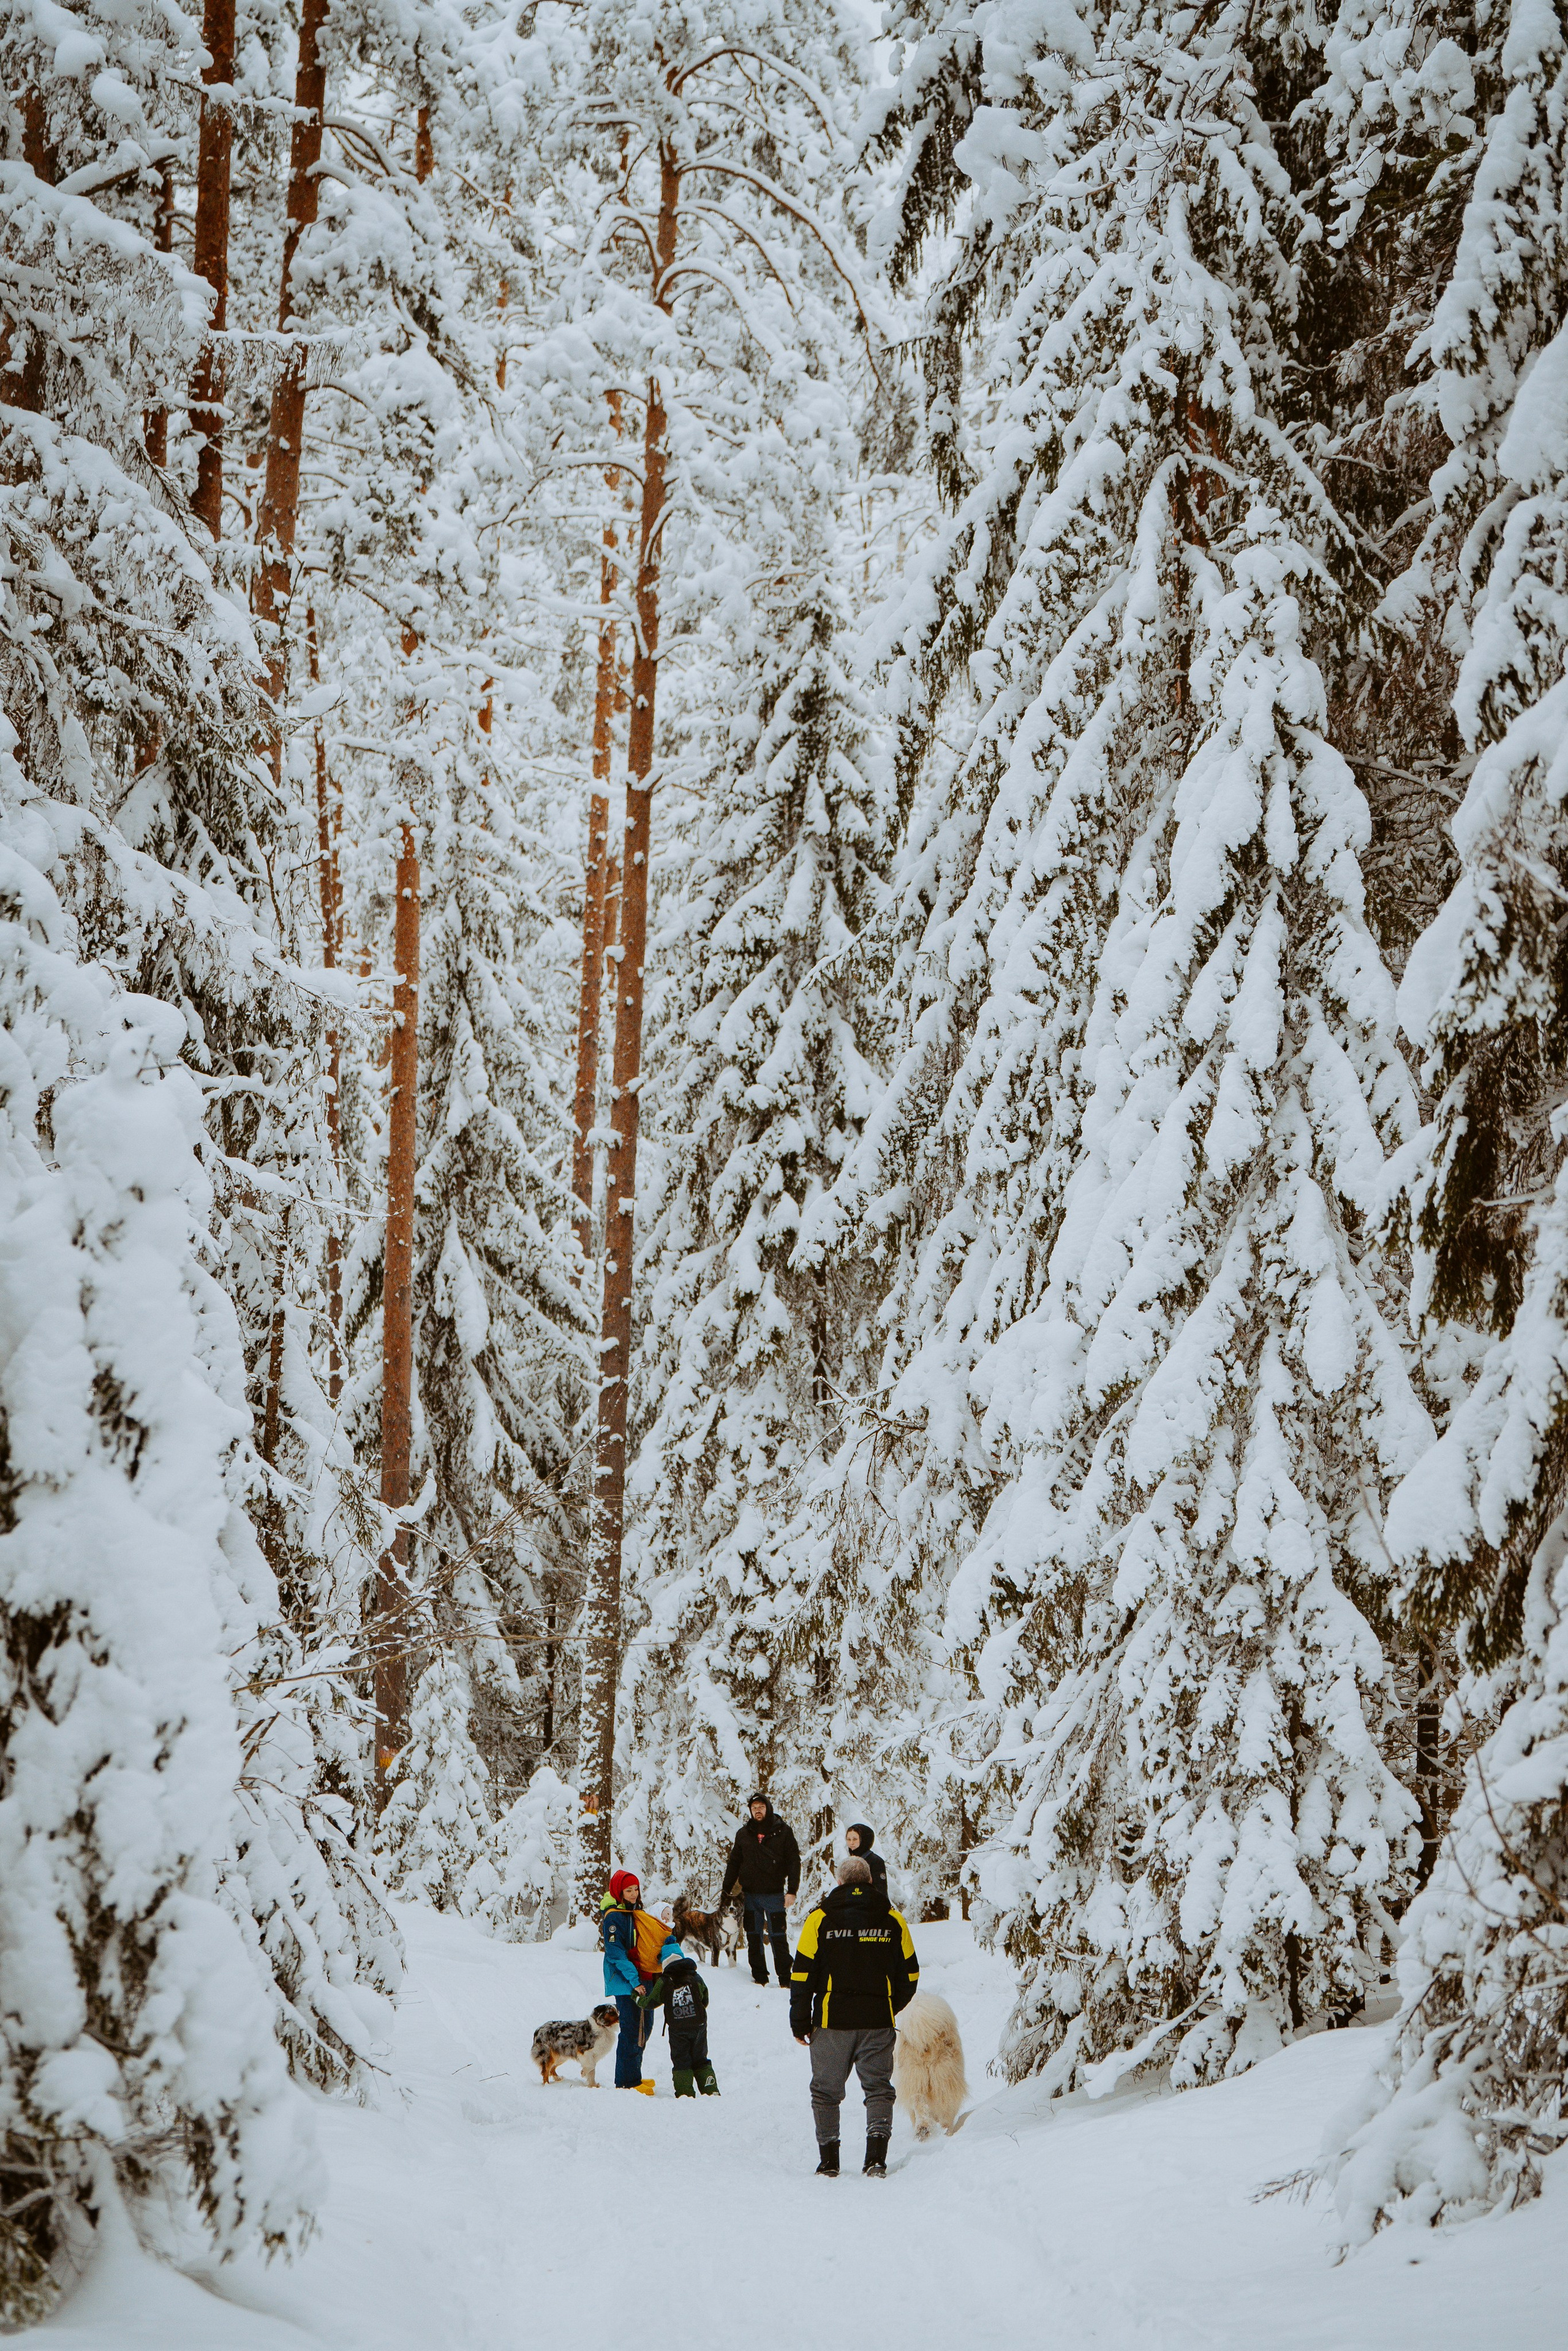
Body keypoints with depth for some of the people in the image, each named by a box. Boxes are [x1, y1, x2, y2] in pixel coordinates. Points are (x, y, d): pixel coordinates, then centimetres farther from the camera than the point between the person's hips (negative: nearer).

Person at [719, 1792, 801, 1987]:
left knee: (778, 1938, -5)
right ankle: (759, 1977, 15)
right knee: (754, 1938, 7)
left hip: (774, 1894, -3)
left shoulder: (783, 1831, 0)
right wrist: (726, 1891, 12)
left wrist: (792, 1891, -9)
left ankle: (785, 1979, -2)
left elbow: (794, 1861, -1)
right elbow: (733, 1864, 15)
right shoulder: (744, 1833, 9)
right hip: (750, 1894, 4)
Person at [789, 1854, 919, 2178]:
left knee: (827, 2091, 11)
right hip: (878, 2023, 1)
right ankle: (876, 2157, -11)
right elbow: (909, 1977, 9)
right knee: (878, 2087, 6)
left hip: (832, 2021, -1)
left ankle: (829, 2162, 11)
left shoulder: (820, 1918, -1)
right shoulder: (893, 1920, 5)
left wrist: (800, 2023, 4)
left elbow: (803, 1975, -3)